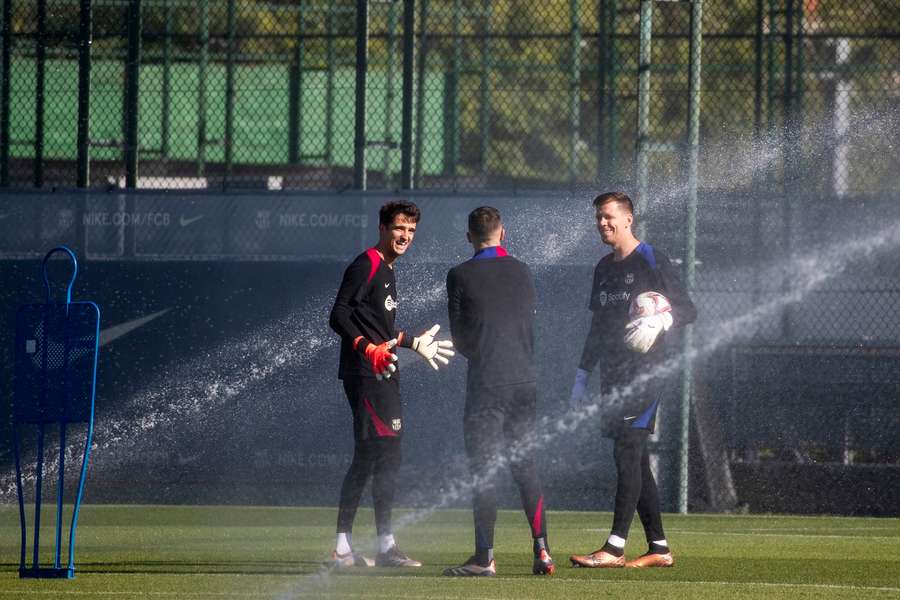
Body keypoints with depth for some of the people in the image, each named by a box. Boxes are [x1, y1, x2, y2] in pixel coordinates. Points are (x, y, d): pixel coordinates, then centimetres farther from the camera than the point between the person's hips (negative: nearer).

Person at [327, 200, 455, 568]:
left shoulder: (386, 271, 20)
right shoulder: (366, 266, -10)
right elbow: (339, 316, -19)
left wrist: (414, 344, 39)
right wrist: (368, 348, -31)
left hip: (383, 376, 10)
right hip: (366, 375, -10)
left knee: (366, 459, 9)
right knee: (386, 455, -12)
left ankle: (343, 548, 11)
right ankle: (386, 545, -11)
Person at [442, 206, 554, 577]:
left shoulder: (460, 276, -5)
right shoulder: (522, 272, 7)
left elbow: (459, 338, -1)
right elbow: (529, 326, 14)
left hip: (486, 383, -4)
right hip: (525, 380, 4)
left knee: (482, 470, -2)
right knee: (526, 466, 11)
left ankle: (485, 557, -5)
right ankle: (542, 550, 4)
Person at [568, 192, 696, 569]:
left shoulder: (651, 262, -5)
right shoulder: (604, 268, 18)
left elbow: (688, 310, -7)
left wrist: (661, 321, -27)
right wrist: (582, 375, 22)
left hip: (643, 373, -8)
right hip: (612, 377, 8)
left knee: (627, 454, -14)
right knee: (634, 461, 6)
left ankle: (615, 548, -19)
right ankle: (659, 548, 9)